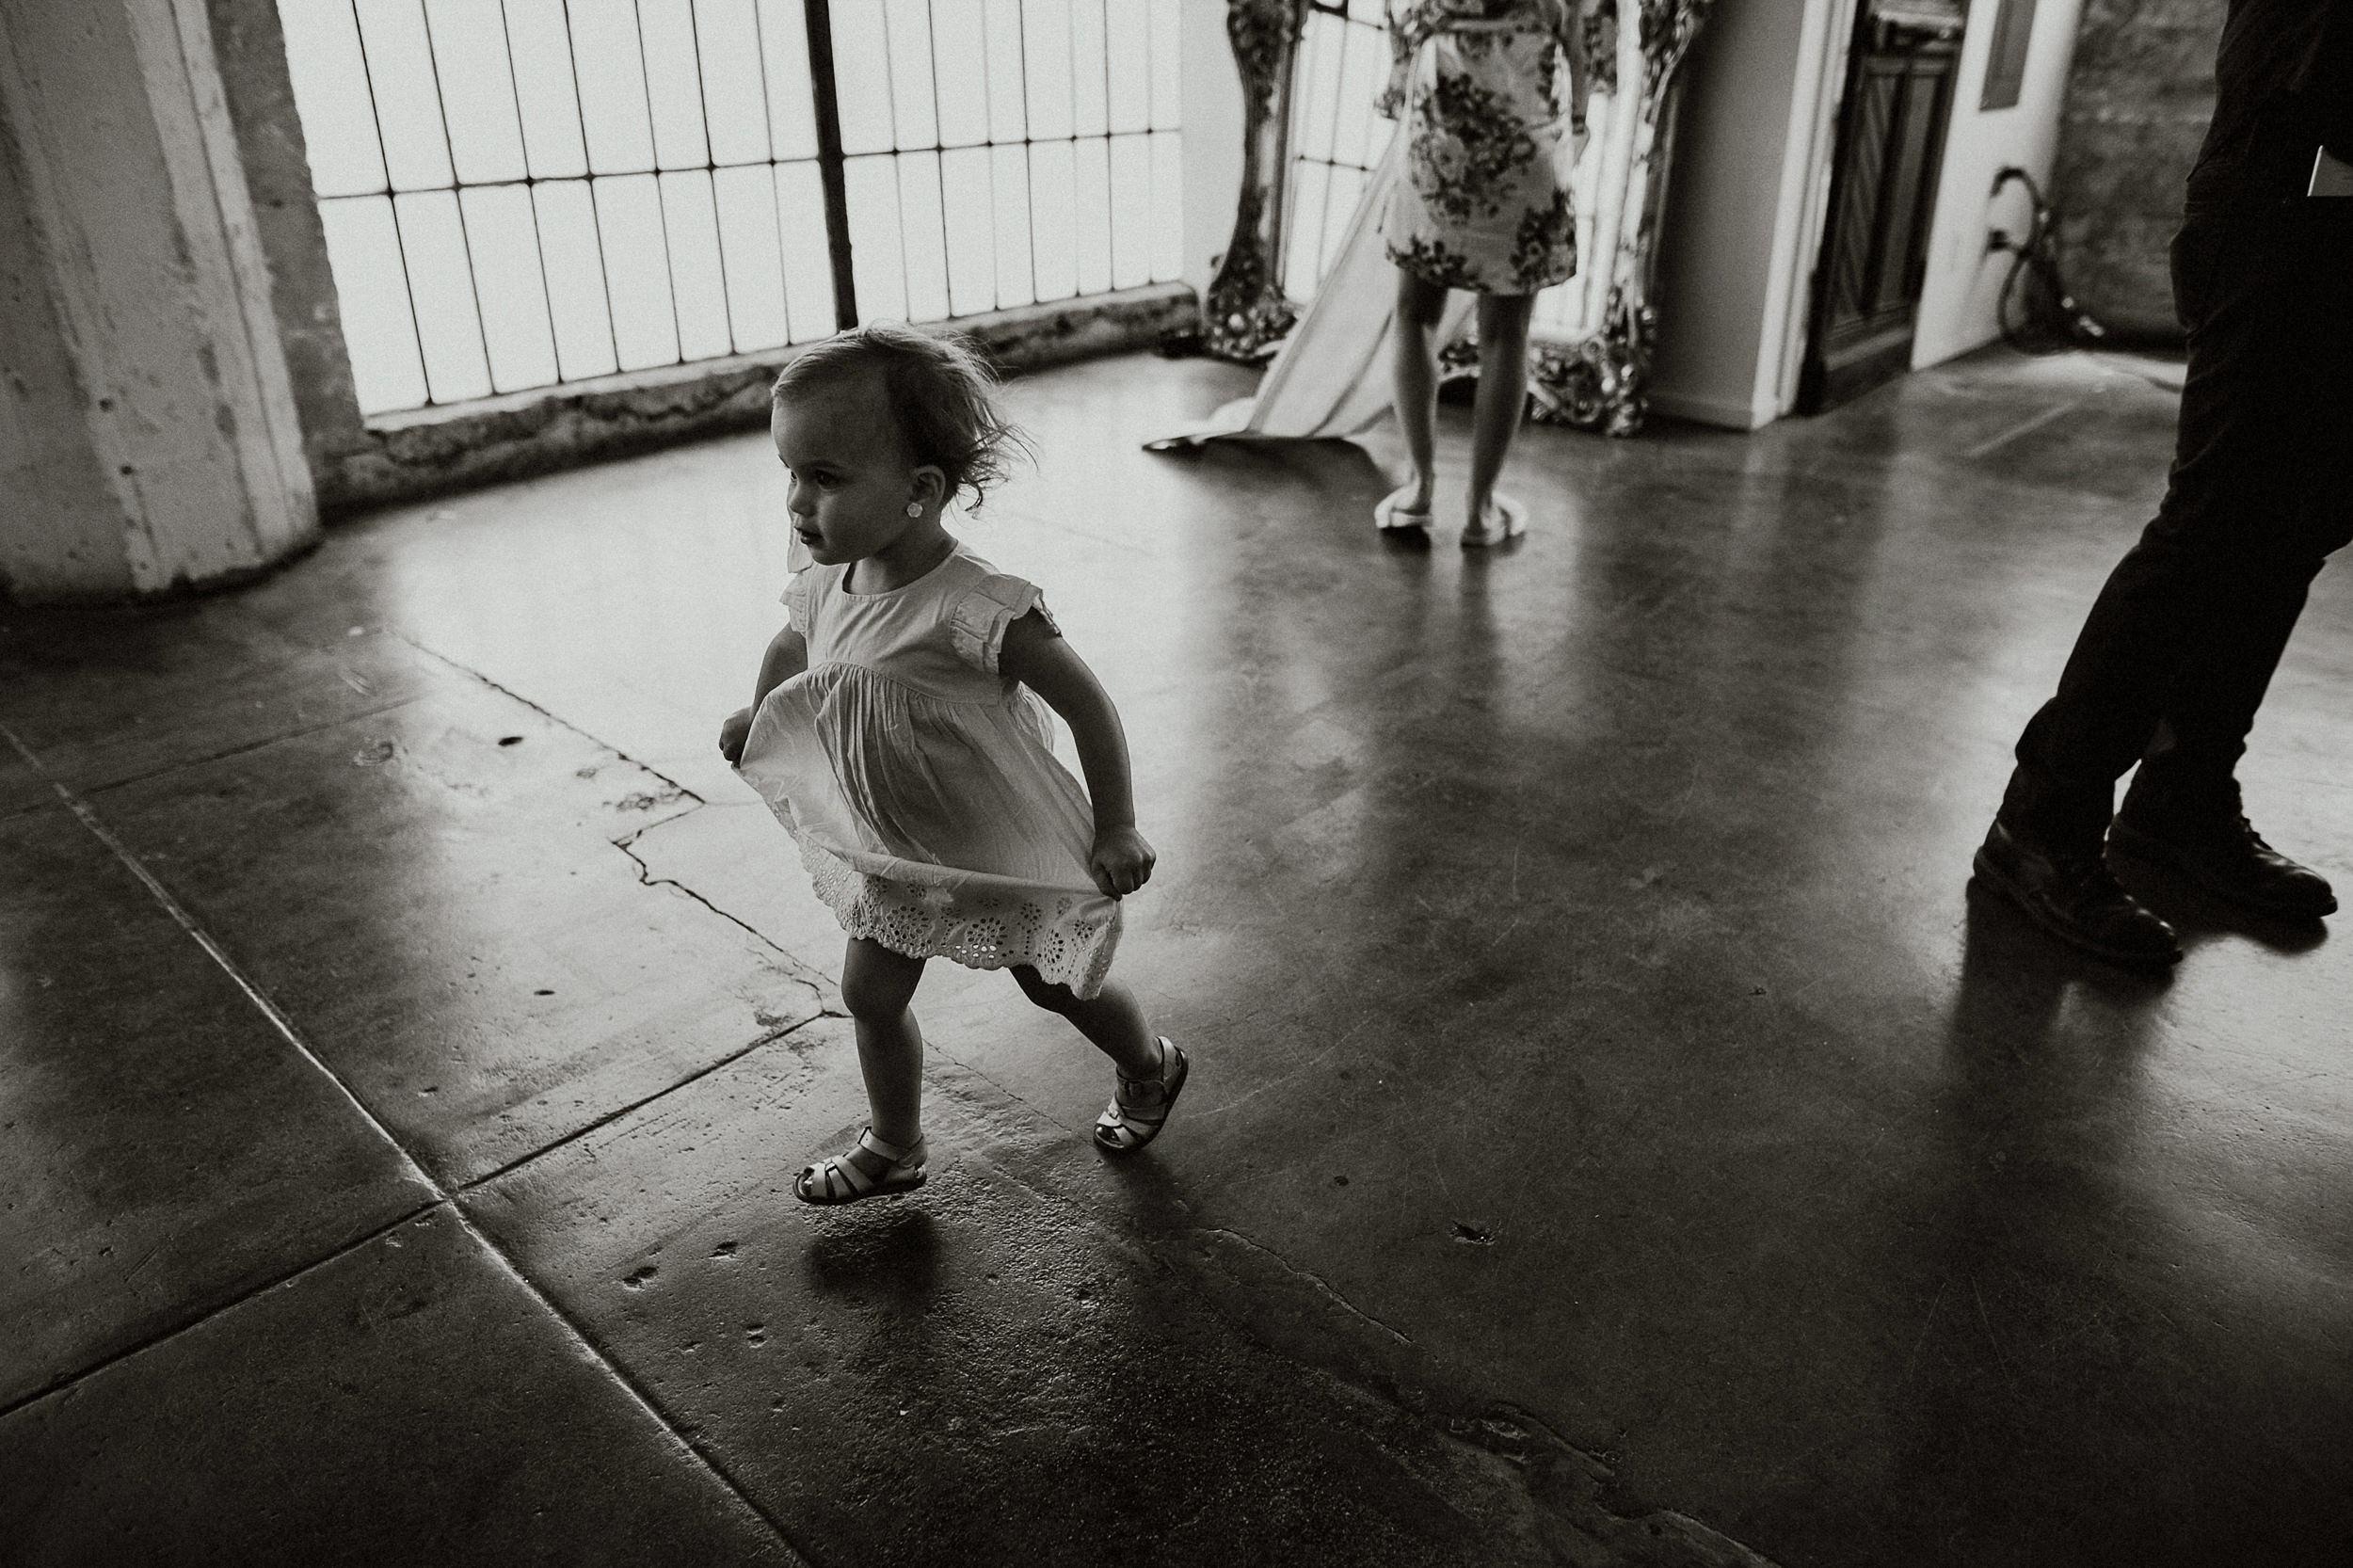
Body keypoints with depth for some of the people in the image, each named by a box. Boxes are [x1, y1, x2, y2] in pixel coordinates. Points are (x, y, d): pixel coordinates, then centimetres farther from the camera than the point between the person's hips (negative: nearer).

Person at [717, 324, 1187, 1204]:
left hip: (1004, 850, -6)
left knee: (1056, 986, 16)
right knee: (870, 997, 13)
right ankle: (894, 1150, 37)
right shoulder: (827, 586, -12)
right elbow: (793, 645, 15)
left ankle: (1150, 1069, 47)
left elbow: (1087, 704, -26)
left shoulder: (973, 609, -35)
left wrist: (1116, 830, -22)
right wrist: (757, 716, 19)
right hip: (892, 853, 6)